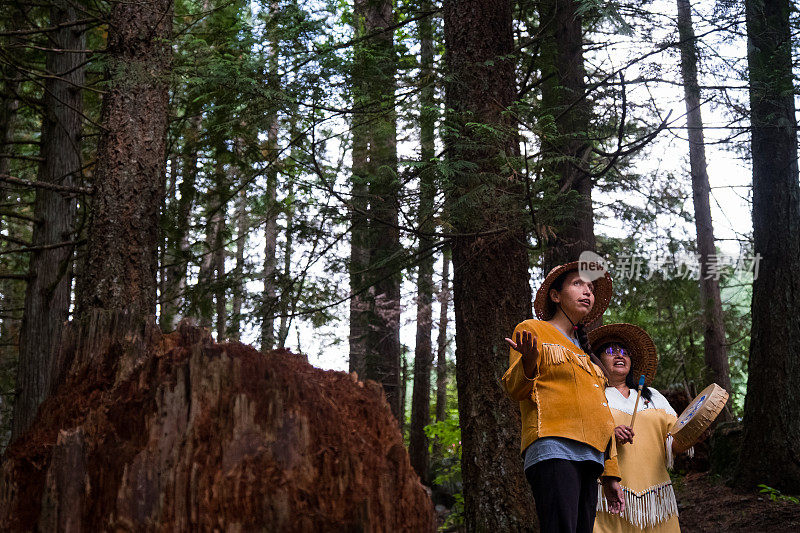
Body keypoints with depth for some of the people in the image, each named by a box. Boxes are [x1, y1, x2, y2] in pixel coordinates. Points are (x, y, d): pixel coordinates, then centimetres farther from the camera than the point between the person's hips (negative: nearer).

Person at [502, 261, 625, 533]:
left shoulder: (585, 354, 31)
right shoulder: (532, 330, 10)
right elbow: (515, 389, -2)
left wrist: (611, 475, 24)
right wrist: (528, 364, -25)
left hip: (589, 458, 8)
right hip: (554, 447, -7)